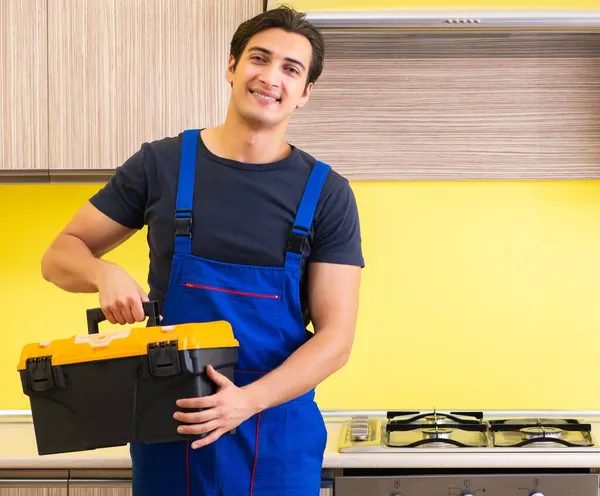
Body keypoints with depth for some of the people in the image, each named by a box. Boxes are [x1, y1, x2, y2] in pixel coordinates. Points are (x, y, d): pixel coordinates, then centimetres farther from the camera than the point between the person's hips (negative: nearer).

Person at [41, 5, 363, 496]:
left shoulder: (327, 193, -3)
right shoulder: (161, 165, -1)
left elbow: (335, 337, -7)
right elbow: (60, 256, 6)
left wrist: (249, 400, -22)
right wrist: (105, 274, -17)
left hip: (277, 433, 0)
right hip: (167, 425, 1)